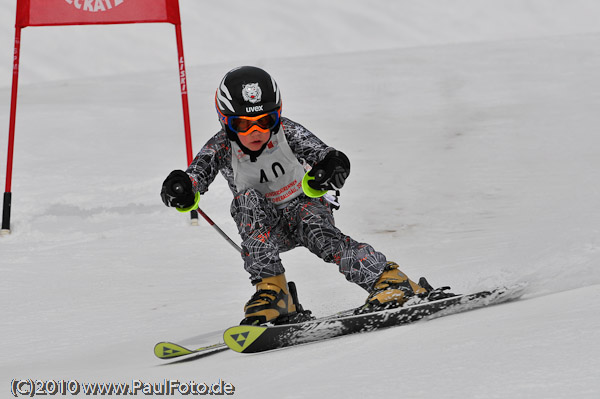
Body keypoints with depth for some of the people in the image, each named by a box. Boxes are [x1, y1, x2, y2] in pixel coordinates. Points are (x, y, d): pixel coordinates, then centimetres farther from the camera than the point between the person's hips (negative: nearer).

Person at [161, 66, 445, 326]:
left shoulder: (287, 132, -19)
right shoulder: (222, 148, -18)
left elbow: (329, 158, -28)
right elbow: (198, 173, -31)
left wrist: (332, 168, -52)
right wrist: (181, 189, -56)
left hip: (303, 206, -1)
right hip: (264, 226, 1)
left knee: (315, 228, -33)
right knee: (248, 199, -29)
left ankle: (388, 279, -31)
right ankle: (272, 289, -32)